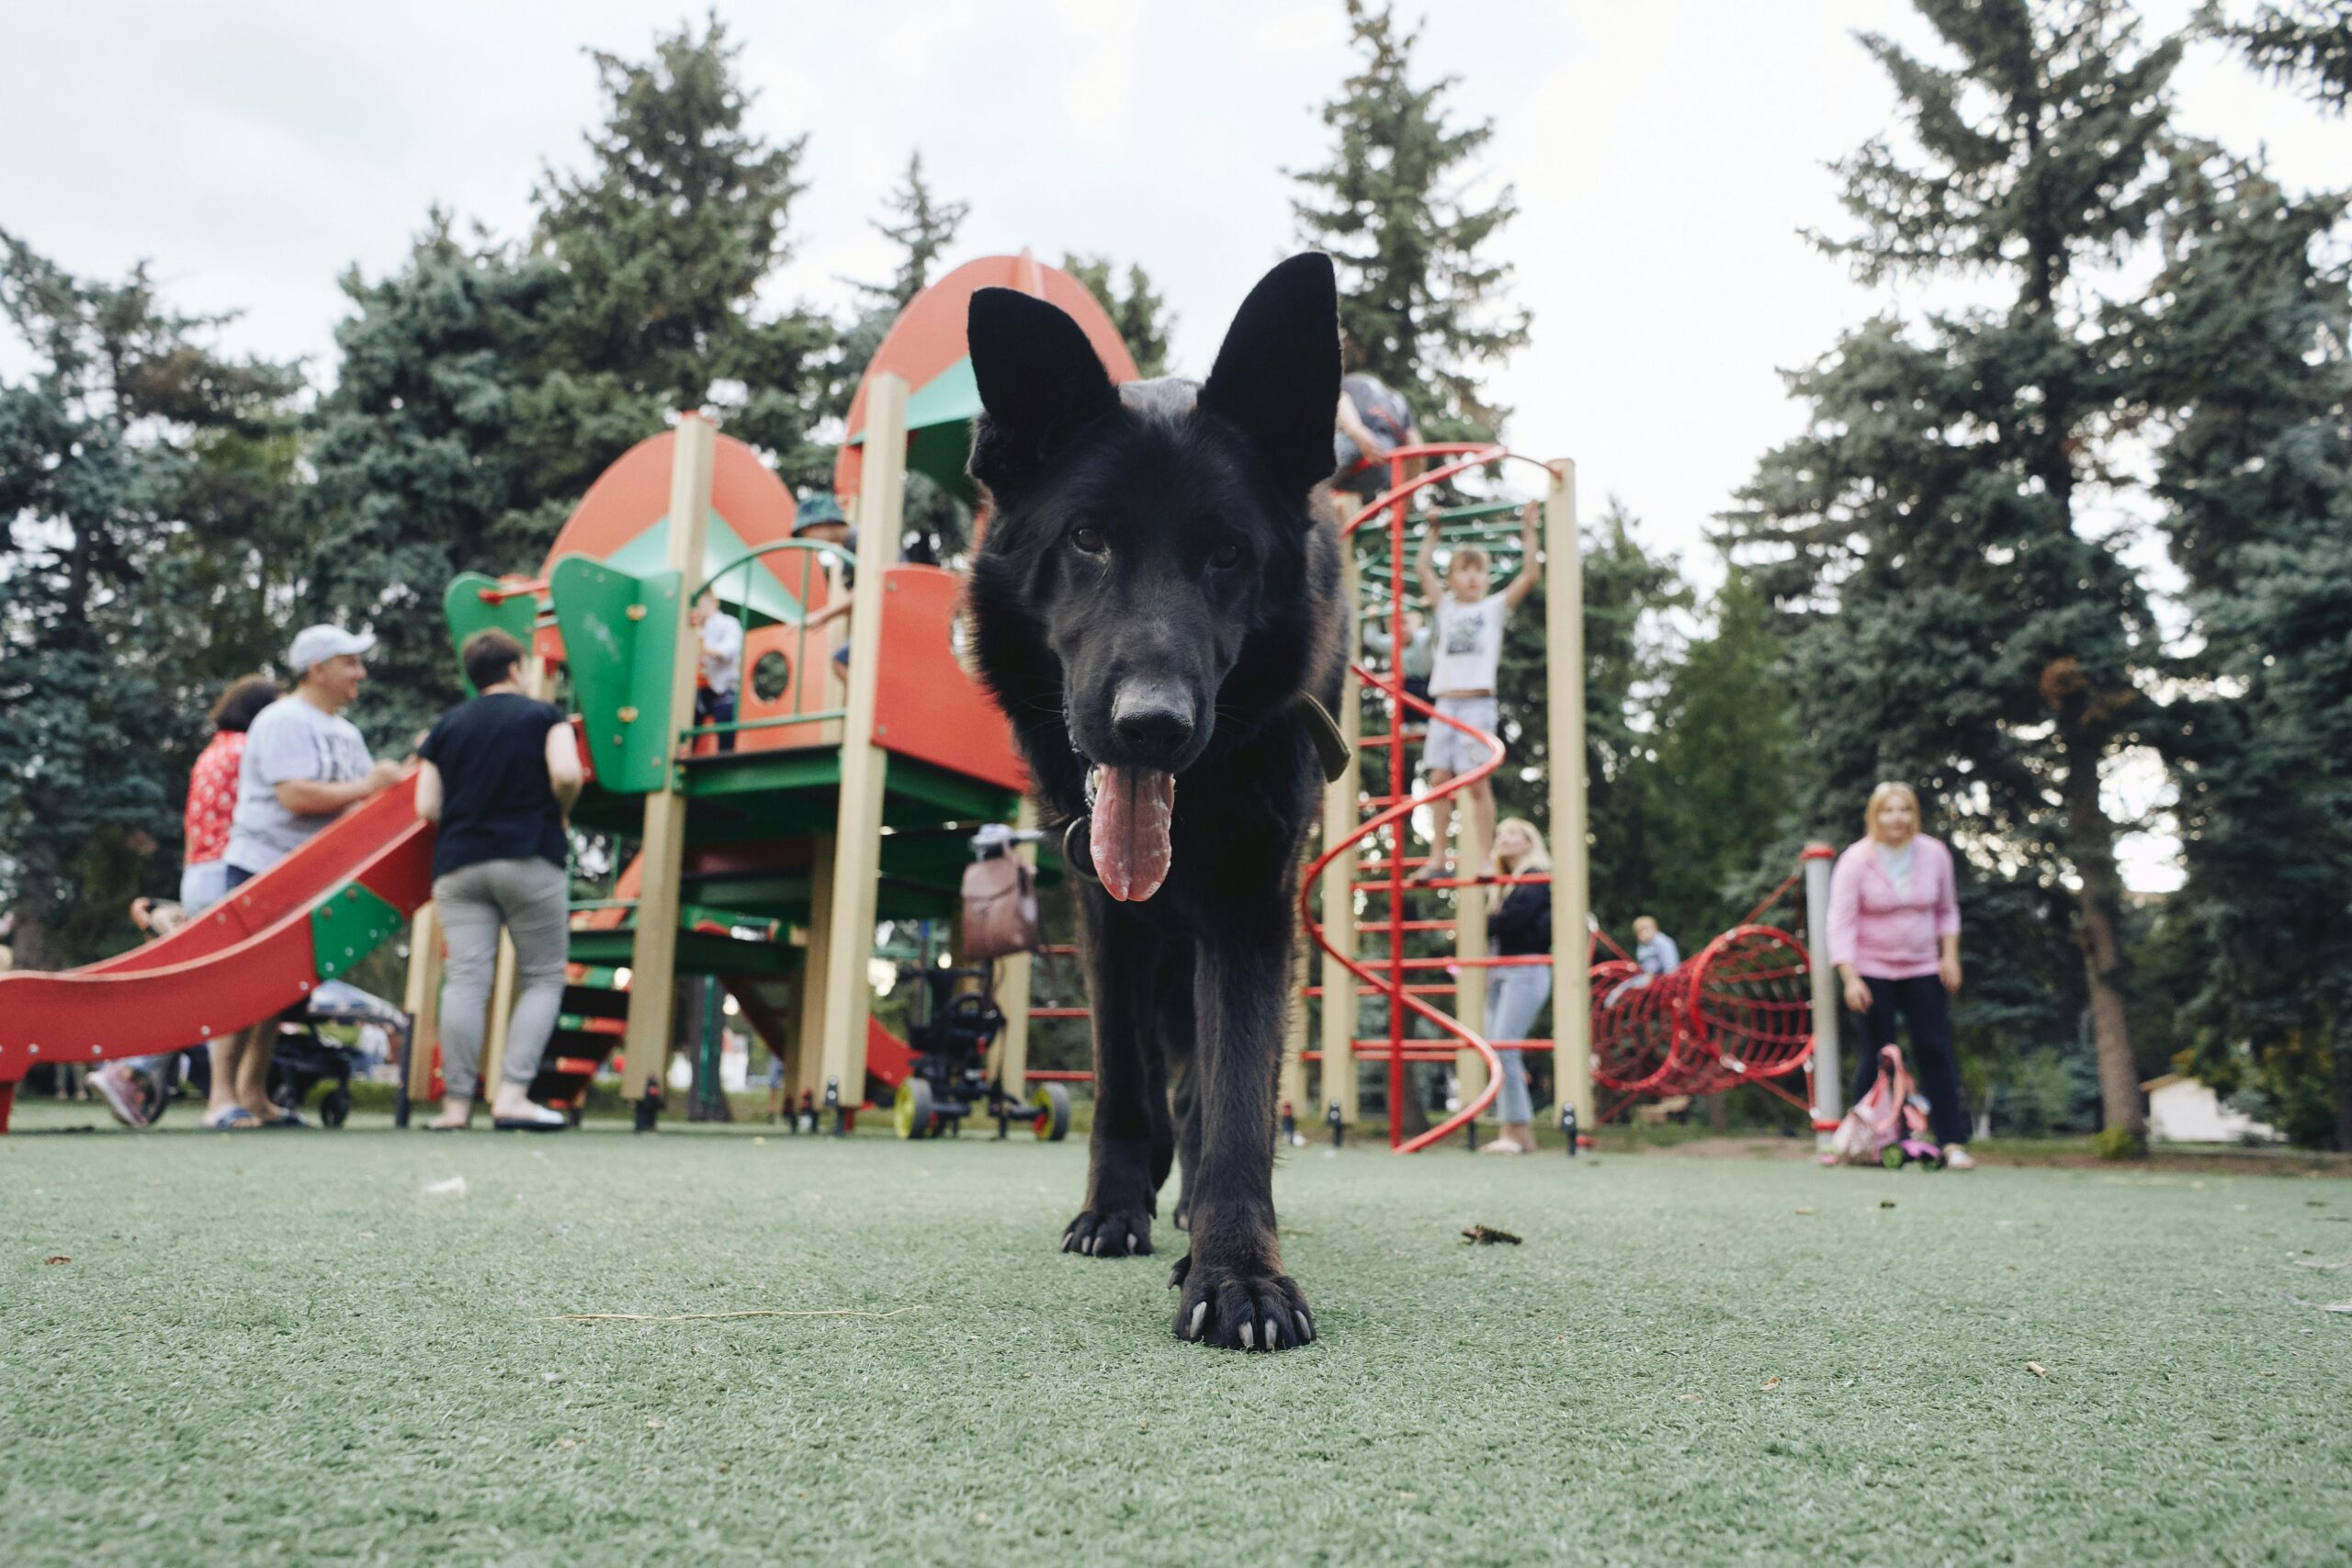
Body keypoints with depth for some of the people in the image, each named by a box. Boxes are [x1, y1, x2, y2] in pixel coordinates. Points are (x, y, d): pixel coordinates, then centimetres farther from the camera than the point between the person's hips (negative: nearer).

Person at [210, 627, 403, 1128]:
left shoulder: (346, 733, 17)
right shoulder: (283, 721, -11)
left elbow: (366, 800, 14)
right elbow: (296, 796, -23)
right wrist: (366, 788, -17)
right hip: (259, 869, -9)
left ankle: (253, 1096, 18)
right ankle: (222, 1098, -5)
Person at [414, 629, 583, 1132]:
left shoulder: (446, 726, 15)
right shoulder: (544, 715, 6)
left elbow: (427, 807, 8)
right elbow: (566, 775, -12)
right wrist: (557, 812, 8)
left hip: (458, 864, 4)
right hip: (531, 859, -3)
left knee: (465, 977, -1)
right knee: (543, 979, 2)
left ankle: (456, 1103, -5)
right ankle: (511, 1095, -9)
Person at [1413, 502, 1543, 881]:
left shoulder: (1496, 606, 8)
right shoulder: (1445, 608, 16)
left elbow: (1531, 573, 0)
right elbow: (1422, 568, 18)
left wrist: (1528, 531, 0)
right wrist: (1433, 532, 23)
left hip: (1477, 703, -4)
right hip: (1444, 703, 4)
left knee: (1477, 782, -7)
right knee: (1439, 779, 1)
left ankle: (1482, 859, -4)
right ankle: (1437, 858, 6)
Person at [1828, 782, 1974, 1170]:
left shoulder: (1934, 854, 0)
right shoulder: (1856, 860, -10)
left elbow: (1947, 910, 14)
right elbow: (1841, 921, -12)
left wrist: (1950, 955, 3)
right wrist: (1850, 978, -19)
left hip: (1923, 969, 3)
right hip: (1872, 971, -3)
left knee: (1935, 1050, -3)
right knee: (1877, 1056, -1)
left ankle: (1953, 1141, 2)